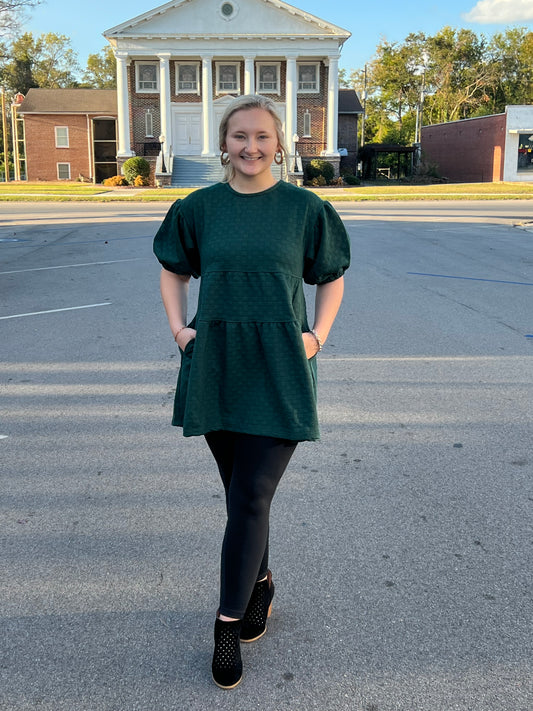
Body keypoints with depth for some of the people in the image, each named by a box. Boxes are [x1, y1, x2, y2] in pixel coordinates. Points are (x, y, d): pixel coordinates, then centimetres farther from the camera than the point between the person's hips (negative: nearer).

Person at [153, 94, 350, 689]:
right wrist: (179, 327, 3)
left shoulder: (305, 208, 0)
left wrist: (318, 336, -3)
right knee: (240, 492, 14)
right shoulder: (199, 207, 5)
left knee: (250, 498, -5)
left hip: (278, 370, -2)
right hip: (215, 366, 3)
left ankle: (229, 623, 11)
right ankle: (259, 584, 37)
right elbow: (173, 272, 17)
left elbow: (332, 278, 11)